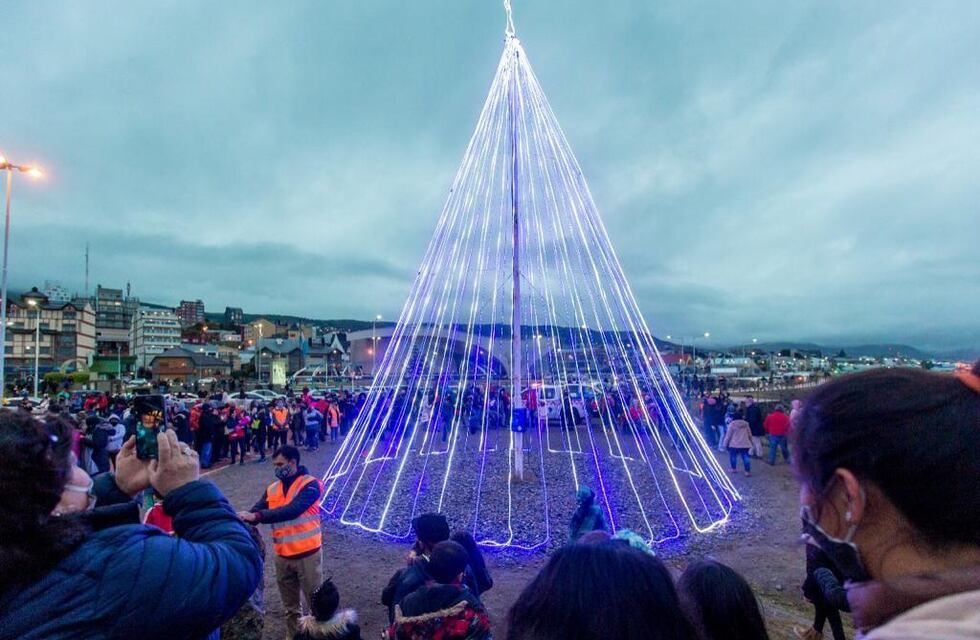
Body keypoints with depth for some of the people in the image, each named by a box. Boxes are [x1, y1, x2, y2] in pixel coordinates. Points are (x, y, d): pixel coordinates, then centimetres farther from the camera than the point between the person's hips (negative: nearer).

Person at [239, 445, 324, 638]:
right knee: (290, 607, 20)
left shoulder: (310, 485, -14)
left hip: (307, 554, -5)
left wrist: (256, 516, -34)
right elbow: (255, 513, -1)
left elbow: (292, 510, -28)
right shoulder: (272, 489, 5)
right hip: (282, 556, 5)